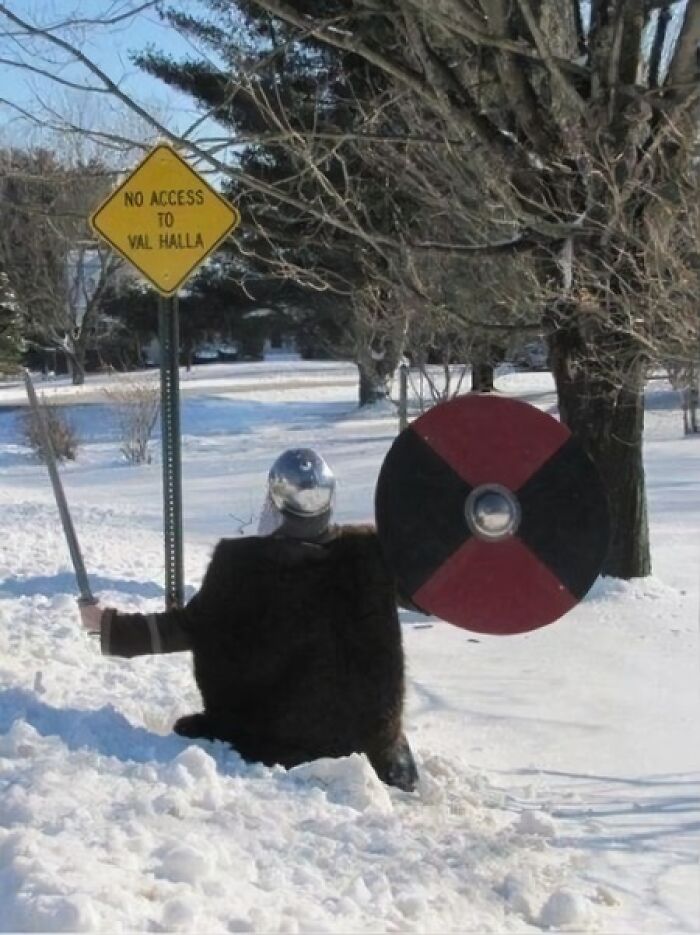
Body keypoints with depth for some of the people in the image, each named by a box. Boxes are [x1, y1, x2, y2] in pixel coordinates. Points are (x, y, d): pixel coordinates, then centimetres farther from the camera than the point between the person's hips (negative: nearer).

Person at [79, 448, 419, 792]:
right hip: (361, 734, 3)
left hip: (262, 738, -3)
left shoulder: (243, 561, -17)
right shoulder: (371, 551, -10)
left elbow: (189, 627, -8)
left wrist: (109, 625, 3)